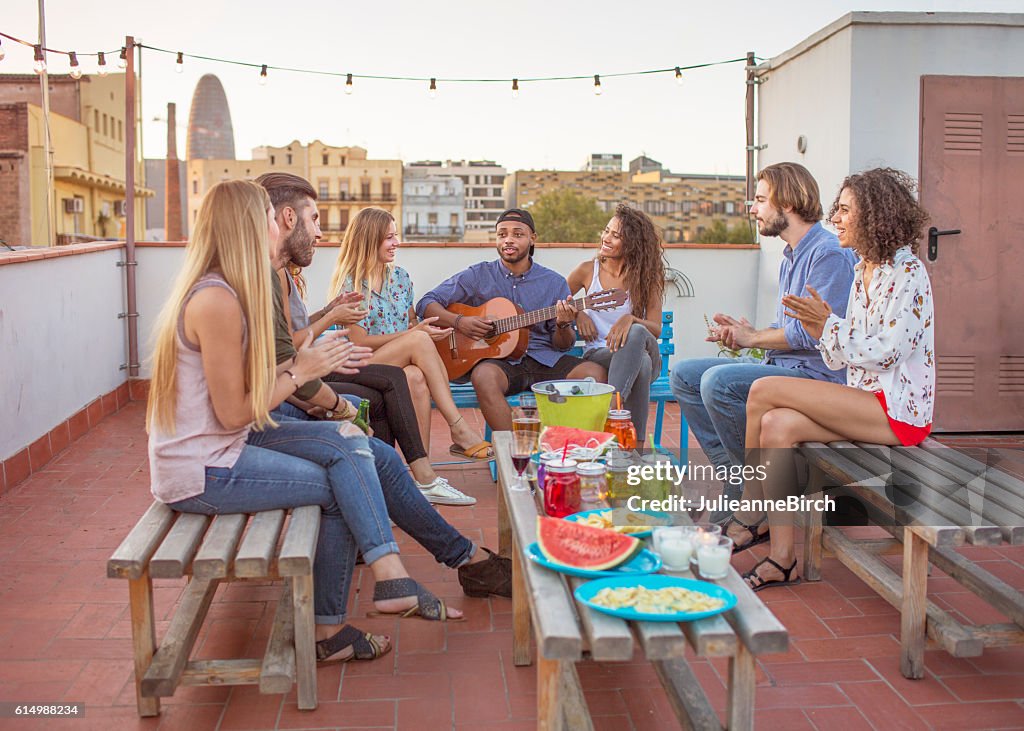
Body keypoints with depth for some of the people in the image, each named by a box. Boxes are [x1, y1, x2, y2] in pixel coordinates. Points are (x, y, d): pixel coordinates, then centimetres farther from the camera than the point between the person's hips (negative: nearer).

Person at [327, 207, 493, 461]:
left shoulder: (400, 277, 13)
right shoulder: (350, 284, -5)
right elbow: (359, 341, -11)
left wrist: (424, 329, -5)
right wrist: (414, 333, -16)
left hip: (402, 364, 5)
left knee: (417, 378, -33)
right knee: (419, 340, -31)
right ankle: (459, 429, -32)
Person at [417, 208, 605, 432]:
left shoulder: (554, 283, 10)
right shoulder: (478, 276, 6)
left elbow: (563, 345, 10)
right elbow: (426, 304, 5)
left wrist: (563, 326, -14)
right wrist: (458, 321, -12)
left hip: (545, 360, 2)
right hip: (498, 359, -2)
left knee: (595, 373, -24)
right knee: (484, 376, -37)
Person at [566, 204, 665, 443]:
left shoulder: (646, 278, 3)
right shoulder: (588, 270, 6)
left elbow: (656, 330, -7)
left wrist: (631, 319, -28)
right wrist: (577, 313, -3)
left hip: (643, 353, 0)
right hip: (598, 355, 0)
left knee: (636, 333, -39)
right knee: (642, 363, -37)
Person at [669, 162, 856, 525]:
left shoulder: (829, 254, -12)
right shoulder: (791, 256, 20)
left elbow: (813, 332, -20)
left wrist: (752, 339, -7)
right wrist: (748, 331, 3)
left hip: (815, 373, -10)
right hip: (781, 365, 10)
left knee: (719, 382, -30)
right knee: (683, 375, 3)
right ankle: (736, 480, -5)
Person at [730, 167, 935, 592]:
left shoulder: (907, 273, -10)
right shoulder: (863, 271, 17)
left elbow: (886, 352, -16)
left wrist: (829, 324, -11)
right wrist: (819, 331, -2)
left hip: (898, 410, -8)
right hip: (866, 404, 8)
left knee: (764, 391, -19)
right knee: (776, 424, -17)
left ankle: (747, 516, -5)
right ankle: (782, 559, -16)